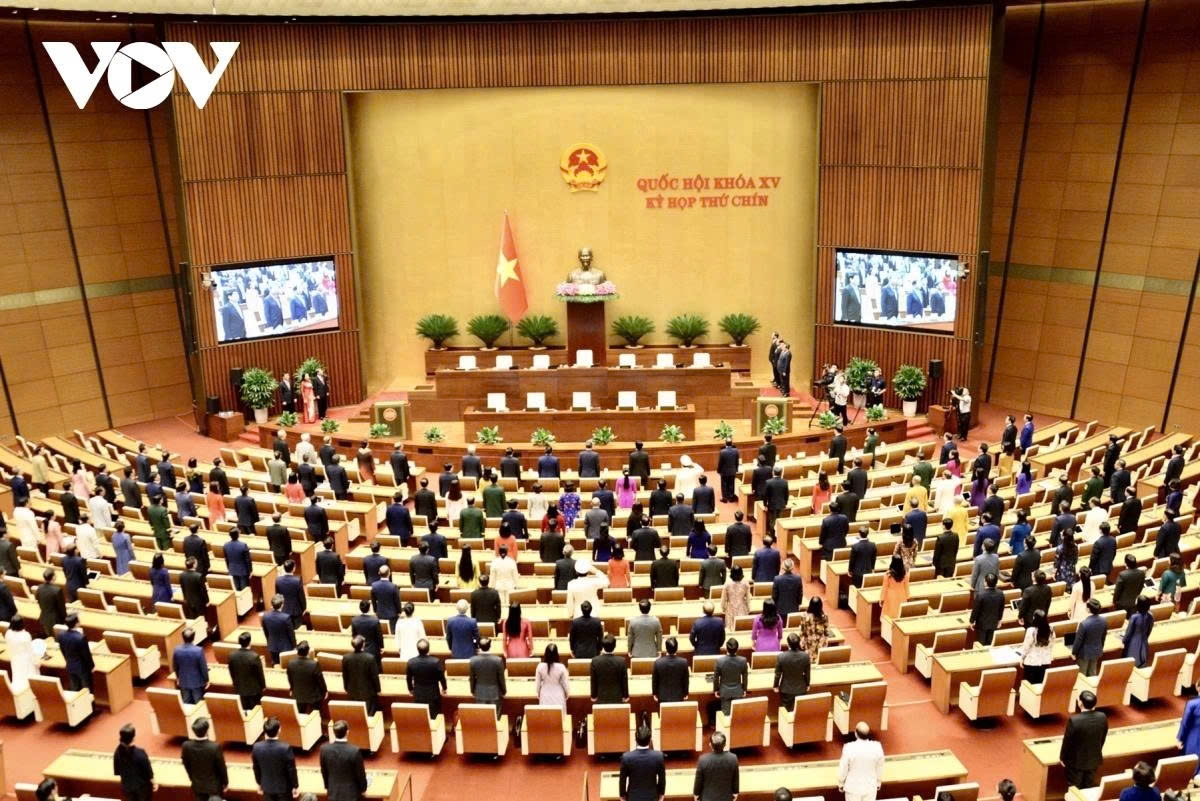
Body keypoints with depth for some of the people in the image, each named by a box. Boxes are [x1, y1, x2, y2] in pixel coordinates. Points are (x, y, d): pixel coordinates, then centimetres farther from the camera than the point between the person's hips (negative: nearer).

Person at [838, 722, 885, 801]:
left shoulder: (849, 748, -27)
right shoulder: (877, 747, -20)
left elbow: (843, 769, -14)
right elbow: (880, 768, -3)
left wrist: (840, 784, 4)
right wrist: (878, 783, 15)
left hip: (853, 787, -2)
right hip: (870, 787, 2)